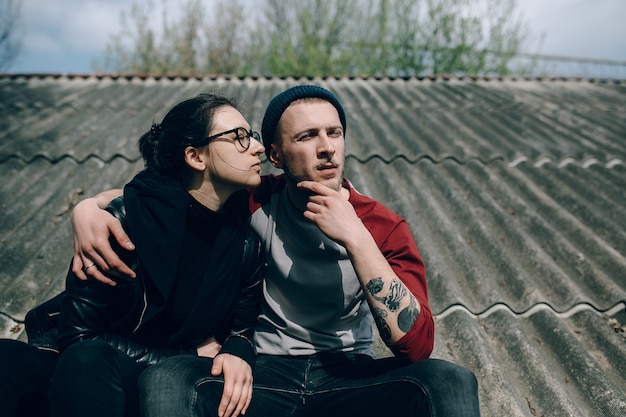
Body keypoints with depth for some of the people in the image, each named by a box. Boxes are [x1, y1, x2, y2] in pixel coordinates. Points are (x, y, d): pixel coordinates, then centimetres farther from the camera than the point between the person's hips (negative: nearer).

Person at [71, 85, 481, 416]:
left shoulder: (384, 227, -6)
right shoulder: (254, 202, -3)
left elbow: (417, 345, -18)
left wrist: (356, 238, -23)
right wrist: (90, 207, -14)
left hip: (349, 376, 0)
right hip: (265, 371, 1)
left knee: (451, 380, -29)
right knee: (165, 379, -28)